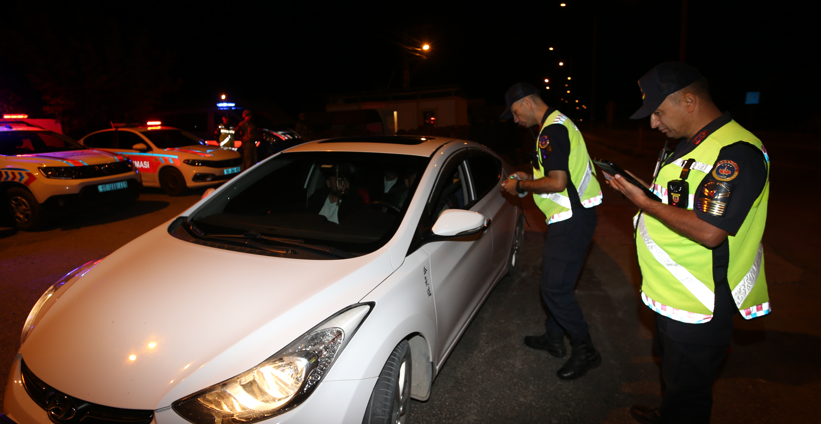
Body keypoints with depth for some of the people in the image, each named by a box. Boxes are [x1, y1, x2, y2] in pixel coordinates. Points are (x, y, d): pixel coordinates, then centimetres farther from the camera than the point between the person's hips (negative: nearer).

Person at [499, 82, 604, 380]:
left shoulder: (552, 130, -19)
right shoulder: (558, 124, 16)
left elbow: (557, 182, -26)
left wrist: (521, 185, -12)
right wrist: (530, 178, 15)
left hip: (572, 220, -11)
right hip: (571, 217, 11)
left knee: (555, 287, -5)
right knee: (553, 281, 19)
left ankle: (585, 351, 11)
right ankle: (554, 339, 33)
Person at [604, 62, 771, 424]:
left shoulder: (736, 152, -24)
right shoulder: (689, 145, 8)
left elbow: (708, 231, -30)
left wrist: (643, 202, -23)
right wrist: (632, 187, 3)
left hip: (698, 310, -10)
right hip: (672, 295, 10)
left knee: (686, 394, 10)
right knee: (671, 371, 30)